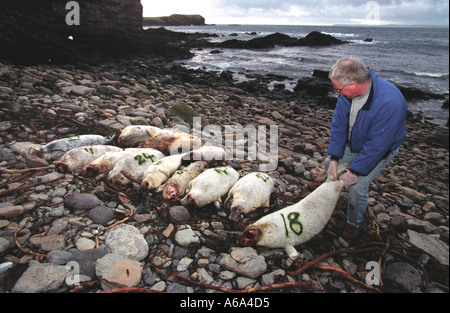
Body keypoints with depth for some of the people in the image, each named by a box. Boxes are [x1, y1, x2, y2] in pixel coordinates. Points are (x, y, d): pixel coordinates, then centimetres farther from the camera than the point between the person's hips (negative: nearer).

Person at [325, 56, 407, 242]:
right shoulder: (347, 93, -22)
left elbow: (377, 145, -34)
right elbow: (338, 125, -13)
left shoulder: (389, 103, -41)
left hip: (380, 150, -6)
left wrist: (354, 172, -27)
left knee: (357, 187, -14)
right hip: (353, 143, 6)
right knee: (329, 164, 16)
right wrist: (334, 159, -15)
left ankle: (355, 223, 15)